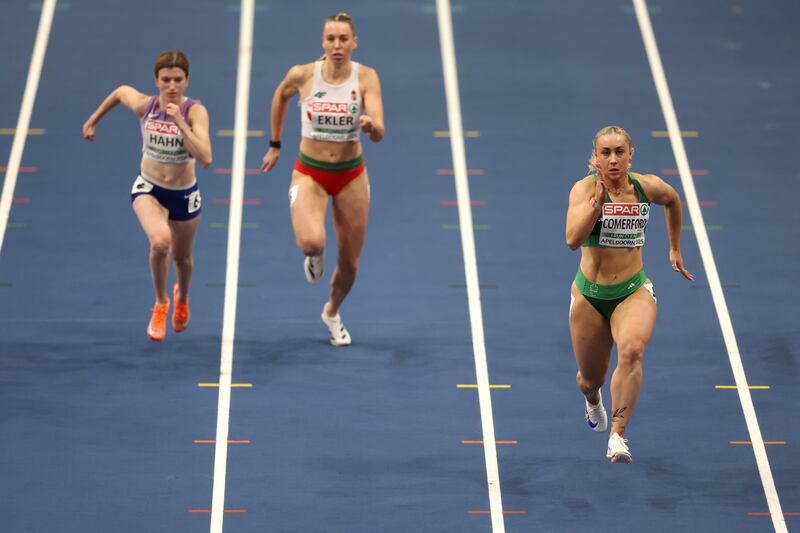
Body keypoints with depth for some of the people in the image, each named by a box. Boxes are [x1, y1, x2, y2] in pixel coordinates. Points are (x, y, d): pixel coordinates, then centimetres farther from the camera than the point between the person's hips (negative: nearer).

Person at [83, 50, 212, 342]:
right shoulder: (143, 105, -17)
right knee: (160, 242, -31)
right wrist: (93, 120, 17)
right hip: (148, 188, 0)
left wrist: (180, 122, -40)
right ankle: (161, 304, -3)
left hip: (184, 194, 1)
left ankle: (182, 297, 60)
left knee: (182, 257, 22)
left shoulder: (195, 111, -23)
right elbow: (120, 90, 7)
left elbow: (205, 159, -35)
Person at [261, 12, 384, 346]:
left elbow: (379, 134, -22)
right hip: (309, 173, -1)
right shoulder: (302, 75, -12)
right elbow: (280, 96, 12)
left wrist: (370, 125, -46)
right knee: (311, 242, -30)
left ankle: (332, 313, 43)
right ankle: (314, 256, 11)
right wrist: (275, 145, 17)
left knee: (349, 263, 11)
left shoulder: (366, 77, -13)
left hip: (351, 175, 1)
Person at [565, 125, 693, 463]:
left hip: (634, 292, 0)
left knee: (631, 350, -32)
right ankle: (592, 399, 55)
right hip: (590, 295, 0)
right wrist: (598, 197, -31)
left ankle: (618, 435, -31)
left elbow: (673, 201, 23)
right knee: (591, 378, 15)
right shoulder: (584, 188, -12)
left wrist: (675, 248, 27)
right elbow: (573, 239, -28)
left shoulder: (648, 186, -3)